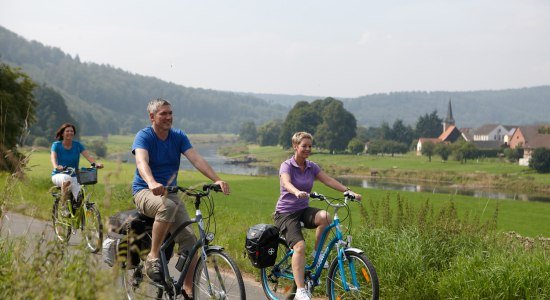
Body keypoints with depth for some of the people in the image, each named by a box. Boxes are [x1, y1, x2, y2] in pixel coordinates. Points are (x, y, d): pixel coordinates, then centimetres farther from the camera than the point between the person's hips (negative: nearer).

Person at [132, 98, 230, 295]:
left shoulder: (178, 136, 4)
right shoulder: (144, 136, -10)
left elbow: (196, 159, -9)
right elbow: (141, 162, -29)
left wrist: (217, 180, -25)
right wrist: (152, 183, -50)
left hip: (169, 192, 5)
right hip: (145, 192, -5)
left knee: (189, 238, -13)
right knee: (167, 206, -39)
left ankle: (188, 289, -3)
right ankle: (153, 257, -26)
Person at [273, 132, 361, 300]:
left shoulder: (312, 167, 6)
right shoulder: (286, 166, -10)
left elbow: (329, 180, -6)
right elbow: (286, 183, -31)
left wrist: (349, 191, -22)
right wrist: (297, 192, -53)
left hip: (303, 210, 5)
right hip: (286, 213, -5)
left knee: (325, 216, -29)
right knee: (300, 246, -25)